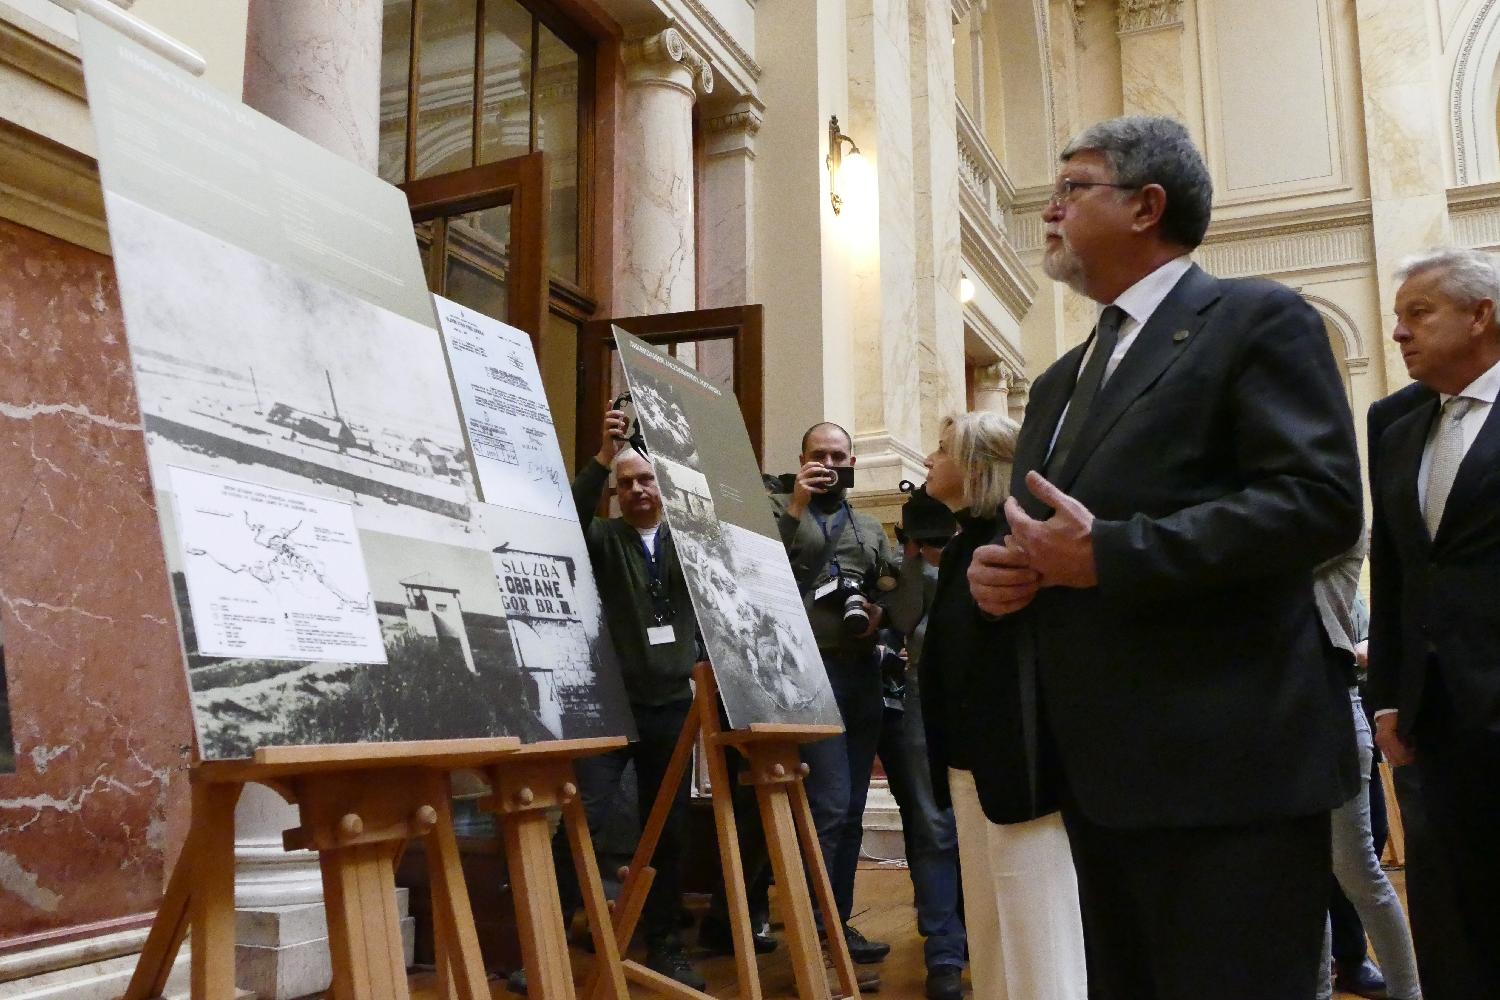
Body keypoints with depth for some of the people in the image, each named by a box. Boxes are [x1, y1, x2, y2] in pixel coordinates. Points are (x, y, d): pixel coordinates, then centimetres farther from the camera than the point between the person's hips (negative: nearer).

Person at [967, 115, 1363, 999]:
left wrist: (1106, 553, -21)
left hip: (1227, 765, -8)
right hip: (1103, 772, 8)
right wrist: (995, 571, 0)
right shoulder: (1063, 379, 21)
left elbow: (1321, 500, -17)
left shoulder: (1258, 321, -3)